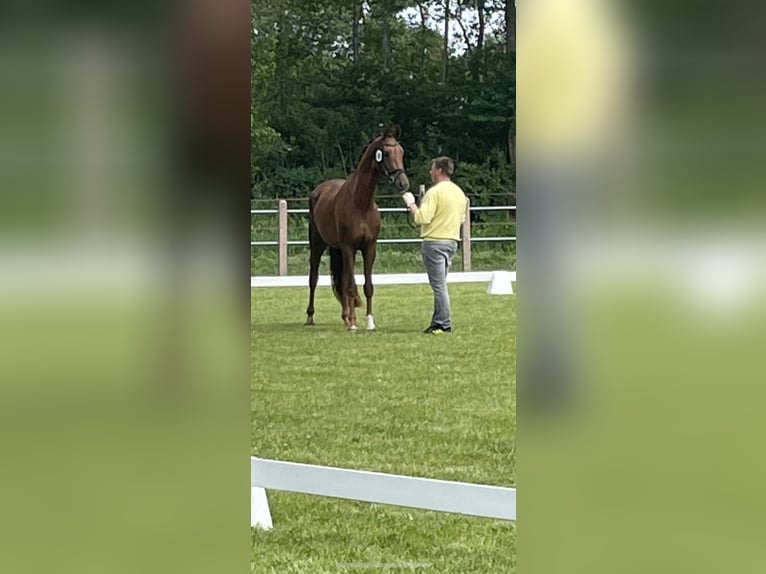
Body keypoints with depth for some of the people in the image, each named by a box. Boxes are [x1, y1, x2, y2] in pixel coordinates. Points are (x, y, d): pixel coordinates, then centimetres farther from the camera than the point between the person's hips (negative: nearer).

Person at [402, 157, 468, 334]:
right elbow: (461, 219, 19)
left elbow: (422, 218, -21)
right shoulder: (459, 192, 11)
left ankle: (444, 324, -5)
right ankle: (438, 321, 18)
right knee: (440, 284, 15)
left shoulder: (434, 192, -15)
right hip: (452, 241, 8)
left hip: (434, 241, -8)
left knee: (439, 285, -5)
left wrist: (411, 204, -6)